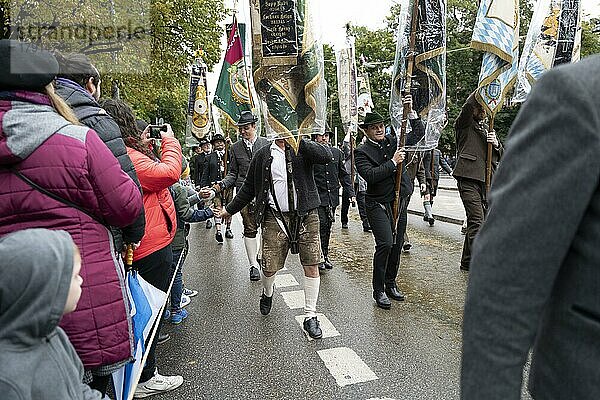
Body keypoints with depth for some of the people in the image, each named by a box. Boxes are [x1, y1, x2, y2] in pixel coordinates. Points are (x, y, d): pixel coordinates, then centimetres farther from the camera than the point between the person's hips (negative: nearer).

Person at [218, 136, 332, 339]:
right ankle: (267, 294, 41)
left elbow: (326, 156, -16)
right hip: (275, 217, 0)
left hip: (305, 216, 0)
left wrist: (298, 140, -19)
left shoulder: (304, 149, 5)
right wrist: (229, 209, 18)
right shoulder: (263, 156, 7)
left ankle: (310, 317, 17)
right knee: (269, 267, 4)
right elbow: (249, 187, 15)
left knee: (312, 267, 1)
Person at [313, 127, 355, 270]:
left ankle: (325, 255, 24)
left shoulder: (337, 152, 10)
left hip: (333, 197, 4)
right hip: (318, 197, -4)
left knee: (328, 226, 12)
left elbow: (343, 174, 14)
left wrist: (351, 192, 7)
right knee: (321, 225, -9)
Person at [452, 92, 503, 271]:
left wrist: (496, 144, -1)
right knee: (477, 221, -15)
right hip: (468, 178, -6)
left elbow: (500, 157, 20)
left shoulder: (488, 130, 25)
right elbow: (467, 106, -14)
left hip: (485, 180, 6)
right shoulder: (464, 125, 7)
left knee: (474, 222, 9)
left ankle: (467, 262, 19)